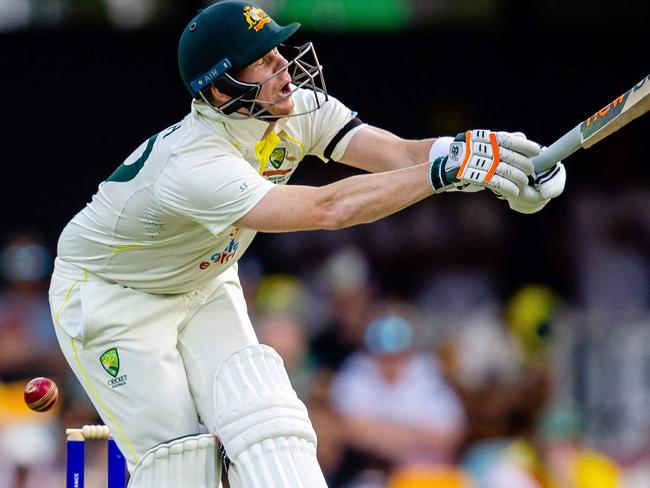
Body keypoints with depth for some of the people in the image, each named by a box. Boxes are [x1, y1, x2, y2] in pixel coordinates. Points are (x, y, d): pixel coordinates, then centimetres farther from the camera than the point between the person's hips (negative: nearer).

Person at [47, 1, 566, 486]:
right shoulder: (193, 164, -39)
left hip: (203, 287, 7)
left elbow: (398, 153, -28)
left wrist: (493, 156, -46)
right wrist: (446, 168, -53)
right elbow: (327, 208, -48)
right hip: (107, 296, -7)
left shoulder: (297, 110, -16)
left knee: (264, 422, -11)